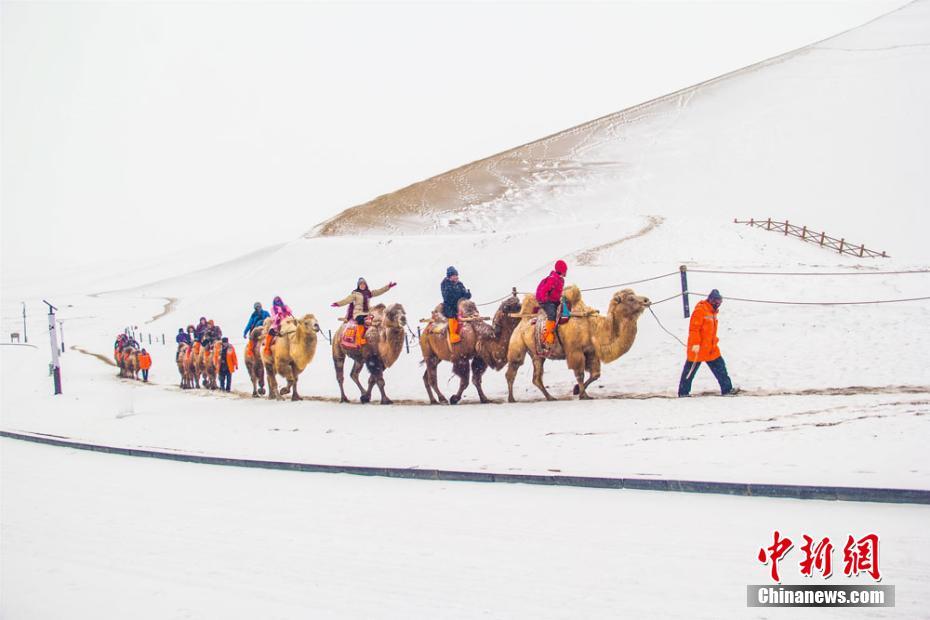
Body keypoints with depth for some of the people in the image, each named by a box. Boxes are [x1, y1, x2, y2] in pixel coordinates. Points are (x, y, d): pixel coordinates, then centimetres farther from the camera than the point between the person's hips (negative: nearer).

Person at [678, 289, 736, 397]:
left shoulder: (712, 312, 15)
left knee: (720, 367, 6)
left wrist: (715, 340, 23)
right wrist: (695, 343, -24)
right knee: (690, 370, 1)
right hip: (698, 348, -9)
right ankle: (683, 392, 10)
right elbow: (694, 328, -21)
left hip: (711, 348, 9)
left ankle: (727, 389, 12)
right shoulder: (700, 310, -15)